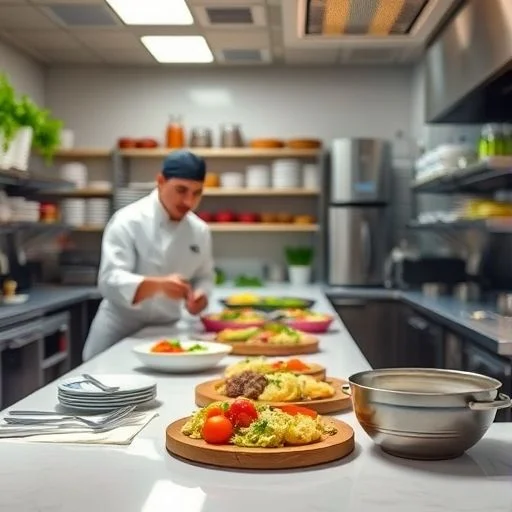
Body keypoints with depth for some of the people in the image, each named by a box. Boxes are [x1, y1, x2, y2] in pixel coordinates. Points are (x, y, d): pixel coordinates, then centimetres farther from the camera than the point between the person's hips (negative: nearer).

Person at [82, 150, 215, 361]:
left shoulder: (200, 231, -1)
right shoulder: (128, 221, -17)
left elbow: (204, 277, 12)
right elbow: (111, 281, -26)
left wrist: (199, 295, -12)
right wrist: (158, 285, -43)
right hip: (119, 332, -4)